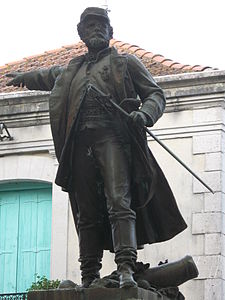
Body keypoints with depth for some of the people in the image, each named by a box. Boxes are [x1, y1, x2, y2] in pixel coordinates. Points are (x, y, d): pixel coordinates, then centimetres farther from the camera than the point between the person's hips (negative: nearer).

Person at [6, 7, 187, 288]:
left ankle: (126, 269, -30)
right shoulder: (72, 70, 30)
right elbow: (49, 75, 53)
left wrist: (144, 114, -9)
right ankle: (89, 277, 1)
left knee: (119, 203, -20)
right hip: (80, 143, 4)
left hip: (112, 136, -4)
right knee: (87, 213, 0)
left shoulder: (125, 62, 17)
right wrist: (24, 77, 66)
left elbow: (155, 94, 11)